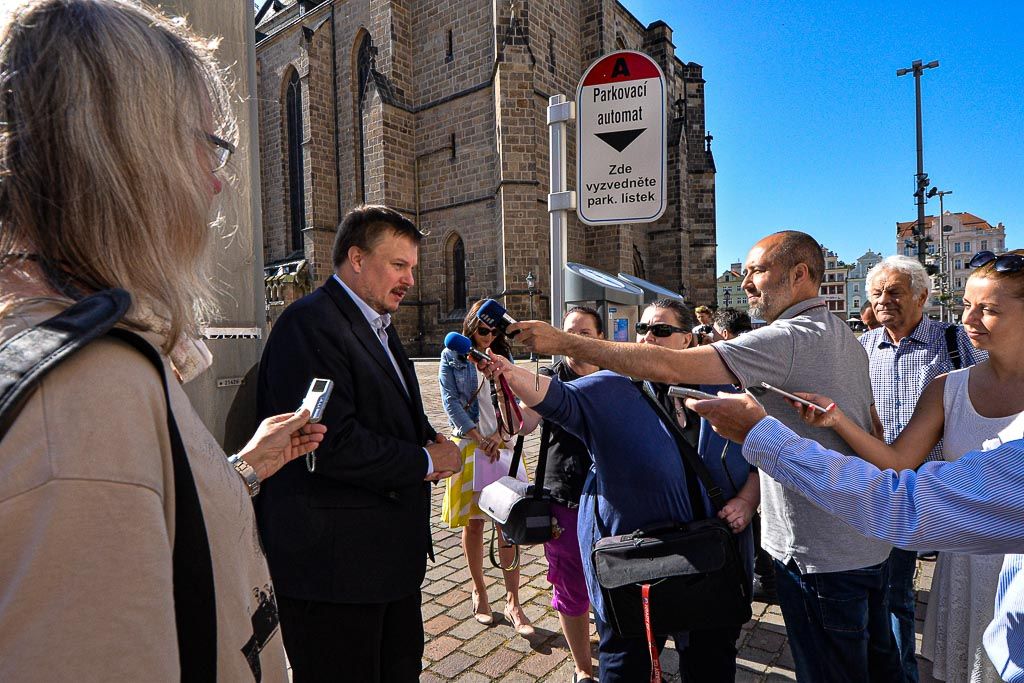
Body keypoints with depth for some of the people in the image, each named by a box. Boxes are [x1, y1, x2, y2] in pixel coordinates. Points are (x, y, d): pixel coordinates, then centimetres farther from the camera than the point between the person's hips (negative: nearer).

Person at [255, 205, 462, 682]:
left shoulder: (378, 327, 13)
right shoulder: (309, 323, -18)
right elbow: (332, 444, -28)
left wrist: (431, 438, 0)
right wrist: (427, 461, -14)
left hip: (394, 553, 10)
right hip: (334, 565, -9)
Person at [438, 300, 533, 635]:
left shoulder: (502, 356, 12)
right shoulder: (452, 357, 3)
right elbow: (451, 402, -5)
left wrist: (499, 432, -11)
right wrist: (479, 438, -14)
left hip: (502, 444, 2)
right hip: (468, 444, -2)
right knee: (473, 523, 7)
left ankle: (512, 603, 9)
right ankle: (479, 591, 26)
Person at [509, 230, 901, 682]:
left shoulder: (793, 337, -24)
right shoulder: (844, 337, 9)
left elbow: (669, 367, -32)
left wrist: (564, 342, -27)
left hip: (821, 558, -9)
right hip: (869, 545, 10)